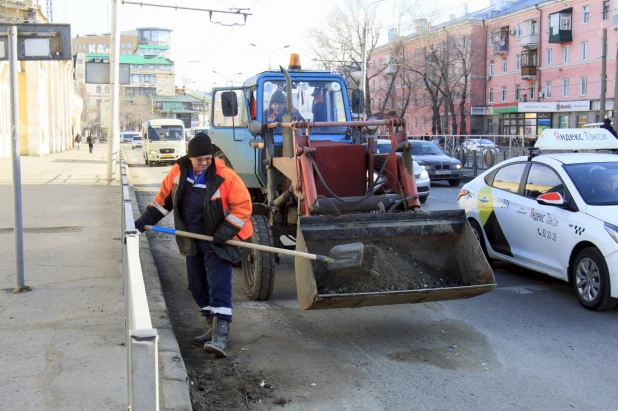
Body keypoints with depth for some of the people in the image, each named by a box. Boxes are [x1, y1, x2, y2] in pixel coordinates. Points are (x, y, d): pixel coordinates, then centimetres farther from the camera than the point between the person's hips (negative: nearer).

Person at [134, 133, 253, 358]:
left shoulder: (225, 176, -18)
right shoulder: (178, 172, -2)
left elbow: (242, 206, -15)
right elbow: (164, 198, 12)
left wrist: (224, 232, -20)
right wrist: (146, 219, 6)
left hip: (217, 242, -6)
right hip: (192, 241, 6)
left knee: (219, 286, -13)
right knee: (197, 286, 13)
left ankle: (220, 337, -16)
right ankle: (212, 328, 28)